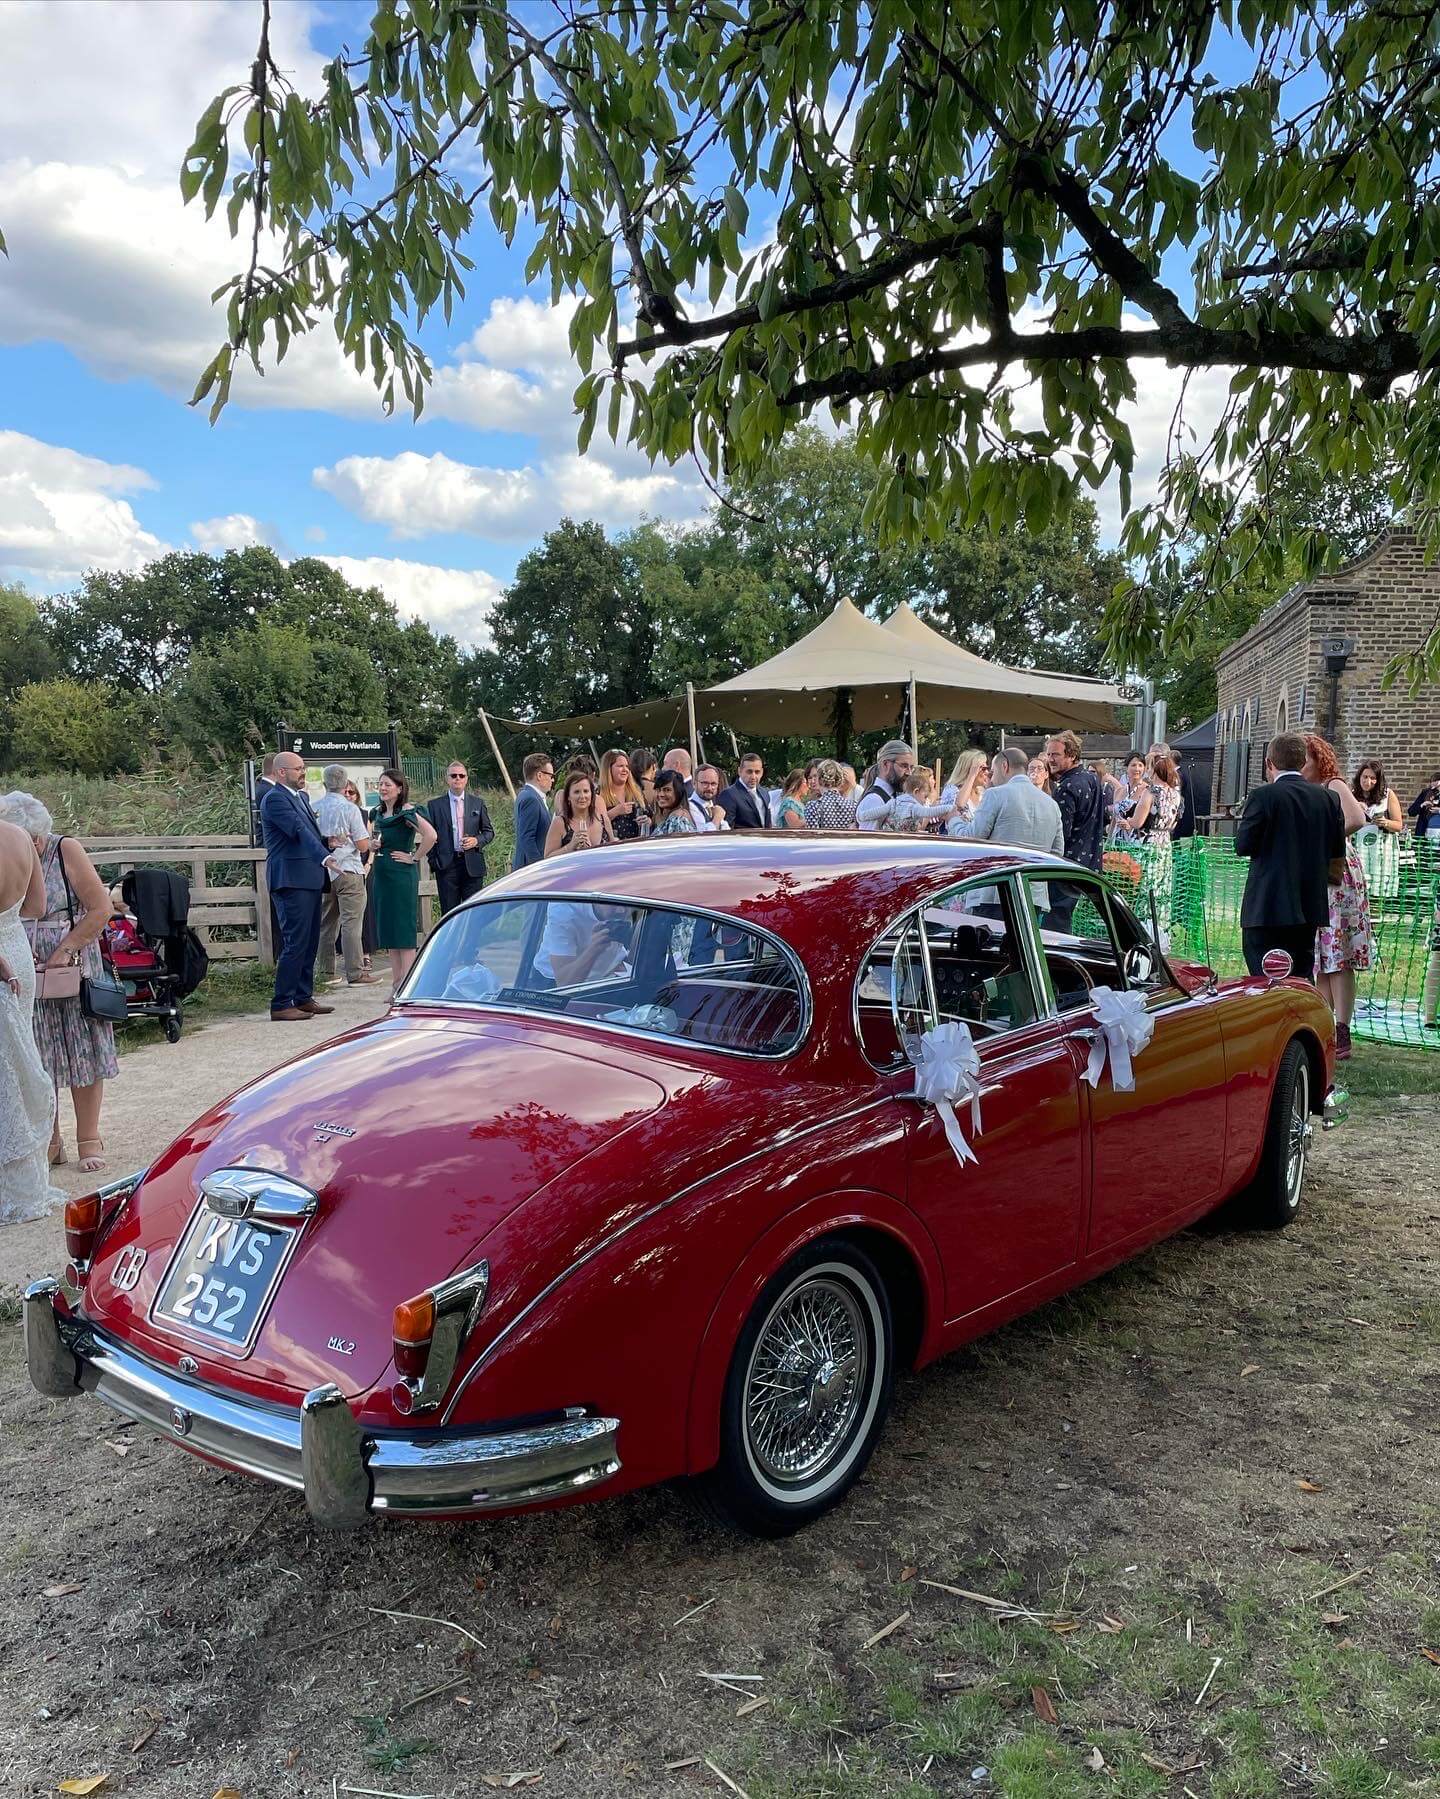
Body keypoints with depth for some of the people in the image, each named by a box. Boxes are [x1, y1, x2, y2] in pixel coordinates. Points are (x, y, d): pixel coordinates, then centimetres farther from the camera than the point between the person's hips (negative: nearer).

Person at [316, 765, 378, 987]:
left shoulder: (314, 808, 3)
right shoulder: (350, 809, -10)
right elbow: (363, 846, -8)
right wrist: (367, 832, 9)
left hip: (323, 872, 5)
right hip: (348, 871, -5)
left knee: (325, 924, 12)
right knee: (351, 924, -4)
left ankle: (324, 972, 17)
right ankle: (355, 974, -4)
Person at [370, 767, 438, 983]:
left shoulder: (407, 812, -12)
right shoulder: (378, 813, 12)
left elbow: (431, 835, -25)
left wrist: (414, 857, -16)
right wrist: (373, 845, 6)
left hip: (402, 874, -8)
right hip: (381, 874, 8)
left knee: (404, 932, -6)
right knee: (388, 931, 9)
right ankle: (397, 985, 15)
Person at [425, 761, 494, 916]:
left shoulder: (478, 803, 9)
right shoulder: (435, 805, 5)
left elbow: (489, 831, 13)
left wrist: (477, 840, -7)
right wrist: (433, 861, -1)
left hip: (472, 865, 1)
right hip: (446, 865, -1)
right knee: (448, 912, 2)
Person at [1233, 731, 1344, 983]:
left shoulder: (1262, 796, -11)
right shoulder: (1328, 797, 5)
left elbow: (1243, 845, -10)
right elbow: (1338, 851, 10)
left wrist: (1241, 823, 9)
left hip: (1268, 909, -6)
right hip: (1311, 907, 6)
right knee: (1303, 980, 15)